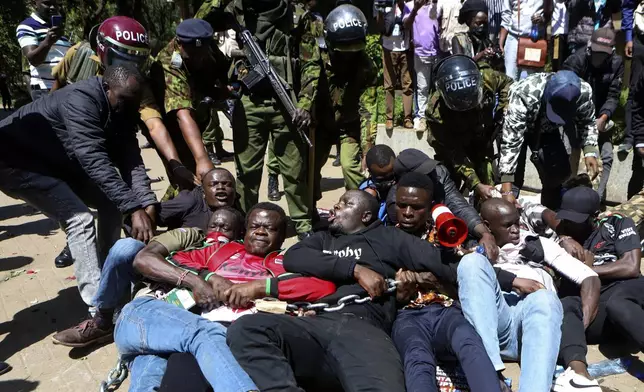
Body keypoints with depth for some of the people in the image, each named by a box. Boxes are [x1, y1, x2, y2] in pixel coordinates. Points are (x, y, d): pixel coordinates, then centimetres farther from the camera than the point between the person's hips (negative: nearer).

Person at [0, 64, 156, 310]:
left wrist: (147, 204, -28)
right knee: (79, 218, -22)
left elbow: (130, 159, -14)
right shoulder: (80, 101, -32)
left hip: (60, 162, 9)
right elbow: (95, 162, -42)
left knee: (112, 203, 0)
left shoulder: (121, 110, -6)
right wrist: (134, 209, -47)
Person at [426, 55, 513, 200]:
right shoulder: (436, 111, -37)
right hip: (454, 146, -2)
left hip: (482, 141, 3)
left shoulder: (488, 78, -31)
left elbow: (507, 84, -3)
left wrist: (500, 112, -16)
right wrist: (476, 184, -34)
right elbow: (453, 153, -29)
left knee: (489, 190, 0)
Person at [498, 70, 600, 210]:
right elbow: (511, 141, -44)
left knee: (559, 173, -3)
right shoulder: (524, 95, -44)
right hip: (516, 126, -3)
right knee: (514, 178, -13)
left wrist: (590, 152, -24)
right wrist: (507, 189, -47)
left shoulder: (583, 92, -31)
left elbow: (588, 122, -8)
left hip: (549, 130, 4)